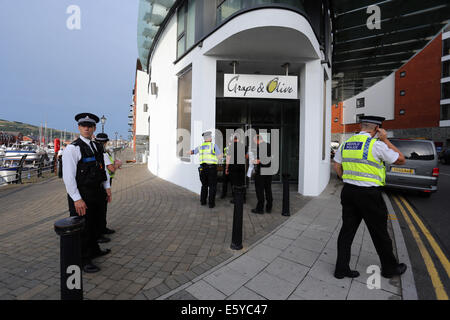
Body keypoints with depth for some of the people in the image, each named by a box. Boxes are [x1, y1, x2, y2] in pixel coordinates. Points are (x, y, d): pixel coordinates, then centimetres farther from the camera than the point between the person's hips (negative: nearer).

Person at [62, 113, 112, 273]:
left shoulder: (98, 147, 10)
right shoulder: (72, 148, -13)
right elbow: (68, 176, -17)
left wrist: (107, 187, 10)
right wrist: (77, 199, -20)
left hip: (97, 193, 7)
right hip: (81, 195, -7)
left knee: (94, 224, 21)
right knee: (82, 228, 5)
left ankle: (94, 250, 41)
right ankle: (83, 260, 23)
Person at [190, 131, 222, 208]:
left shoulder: (200, 147, 10)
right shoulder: (214, 145, -5)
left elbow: (192, 152, 25)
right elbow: (220, 156, -11)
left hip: (203, 168, 4)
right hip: (212, 168, -4)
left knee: (204, 185, 19)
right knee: (212, 186, 5)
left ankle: (203, 201, 20)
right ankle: (211, 203, 4)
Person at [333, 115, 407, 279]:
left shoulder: (346, 144, 6)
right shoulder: (376, 144, -12)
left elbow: (337, 167, 12)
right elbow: (401, 160, 1)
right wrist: (385, 139, 1)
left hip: (348, 191, 5)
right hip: (369, 194, -5)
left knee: (347, 230, 12)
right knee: (379, 233, 14)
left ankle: (341, 268, 20)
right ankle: (390, 267, 36)